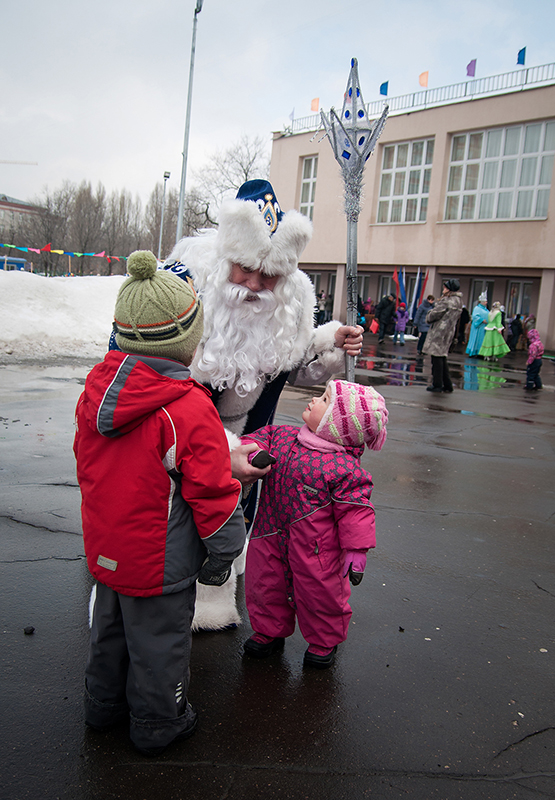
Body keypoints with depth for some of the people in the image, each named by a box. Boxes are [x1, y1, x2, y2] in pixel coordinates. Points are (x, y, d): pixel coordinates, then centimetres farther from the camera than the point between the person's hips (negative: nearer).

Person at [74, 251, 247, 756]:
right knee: (158, 639, 15)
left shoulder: (97, 388, -6)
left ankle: (104, 702, 49)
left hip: (106, 547, 7)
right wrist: (224, 550, -3)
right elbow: (213, 492, -20)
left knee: (110, 627, 27)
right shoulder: (191, 410, -27)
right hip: (159, 562, -6)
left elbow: (87, 460, 8)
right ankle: (157, 723, 37)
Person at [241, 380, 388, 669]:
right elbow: (260, 438, 6)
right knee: (265, 584, 20)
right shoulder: (282, 436, -3)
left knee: (319, 594, 14)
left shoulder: (344, 468, -21)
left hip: (315, 548, -5)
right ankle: (268, 631, 45)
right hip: (271, 535, 6)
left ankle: (324, 642, 40)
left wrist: (356, 550, -19)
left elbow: (355, 510, -18)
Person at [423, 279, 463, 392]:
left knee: (437, 358, -4)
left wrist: (428, 318, 8)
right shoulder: (458, 301, 14)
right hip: (449, 331, 9)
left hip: (439, 332, -9)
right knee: (442, 358, 14)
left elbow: (435, 314, -13)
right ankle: (447, 384, 16)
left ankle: (437, 385, -2)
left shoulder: (447, 301, -14)